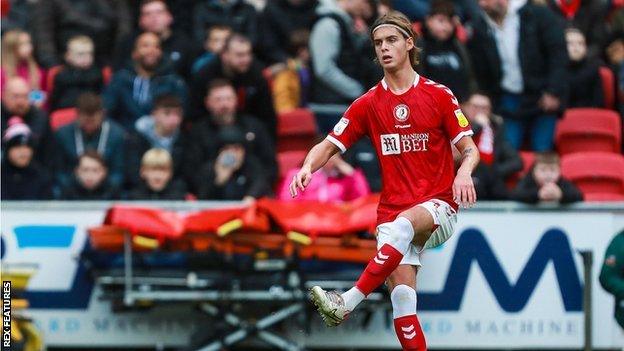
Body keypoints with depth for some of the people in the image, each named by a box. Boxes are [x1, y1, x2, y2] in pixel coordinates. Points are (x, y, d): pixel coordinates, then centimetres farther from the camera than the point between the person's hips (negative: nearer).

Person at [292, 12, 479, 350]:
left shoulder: (439, 95, 2)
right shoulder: (368, 104, 9)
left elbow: (469, 148, 2)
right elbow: (329, 145, 8)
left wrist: (464, 171, -21)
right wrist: (308, 166, -14)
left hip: (438, 206, -3)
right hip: (392, 212, 3)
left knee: (404, 224, -37)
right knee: (401, 295, -17)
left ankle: (348, 302, -43)